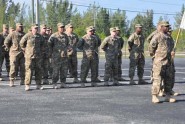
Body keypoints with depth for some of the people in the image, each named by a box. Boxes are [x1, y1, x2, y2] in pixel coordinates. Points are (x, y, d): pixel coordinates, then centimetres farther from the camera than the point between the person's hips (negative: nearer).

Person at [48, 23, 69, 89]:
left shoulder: (65, 36, 11)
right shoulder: (53, 36, -5)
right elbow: (49, 44, 0)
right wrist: (52, 52, 1)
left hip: (64, 56, 5)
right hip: (56, 56, -5)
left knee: (64, 70, 6)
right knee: (56, 70, -4)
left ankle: (63, 83, 15)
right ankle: (54, 83, 3)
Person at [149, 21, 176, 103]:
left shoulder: (168, 37, 15)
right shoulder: (157, 36, -10)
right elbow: (151, 46, -10)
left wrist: (171, 53, 13)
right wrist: (153, 54, -2)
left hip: (168, 61, 8)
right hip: (159, 61, -8)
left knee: (168, 79, 10)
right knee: (157, 79, -7)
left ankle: (168, 96, 16)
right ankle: (154, 96, -3)